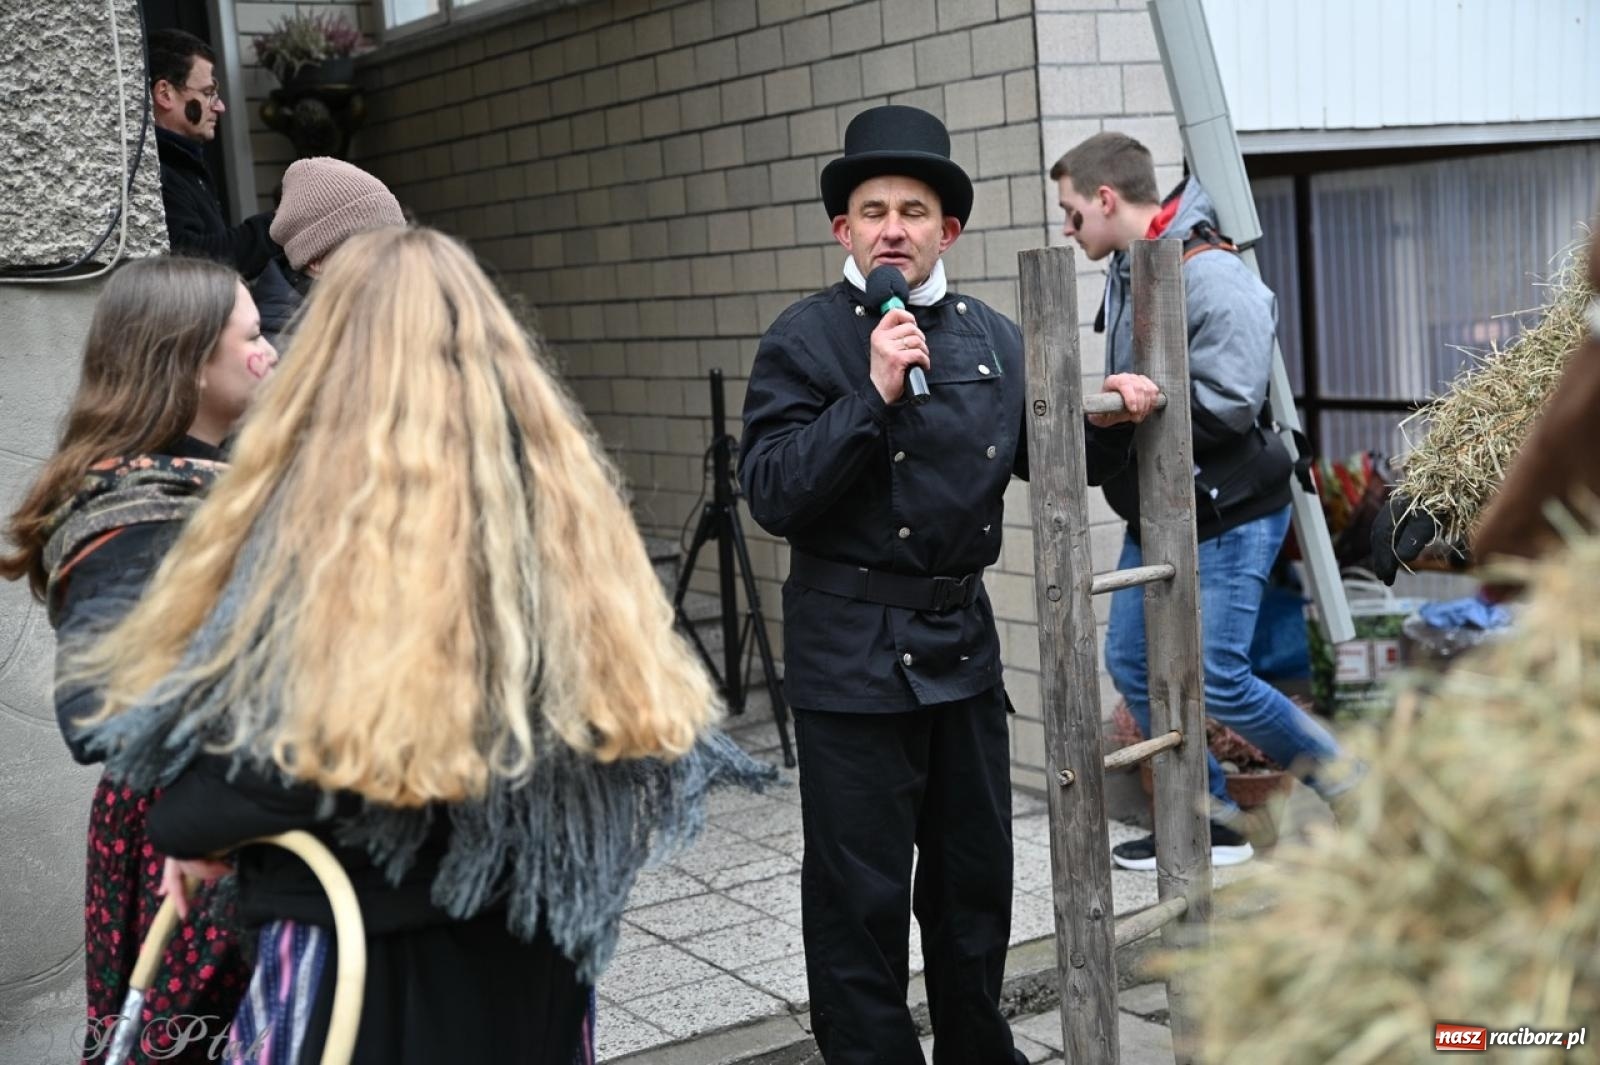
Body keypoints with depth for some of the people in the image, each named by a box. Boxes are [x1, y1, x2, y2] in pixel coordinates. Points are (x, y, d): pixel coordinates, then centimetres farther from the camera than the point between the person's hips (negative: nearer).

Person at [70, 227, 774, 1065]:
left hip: (364, 930, -5)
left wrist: (185, 825, -1)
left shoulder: (329, 499, -17)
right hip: (534, 924, 6)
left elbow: (259, 716, -20)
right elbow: (629, 683, 6)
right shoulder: (558, 478, 0)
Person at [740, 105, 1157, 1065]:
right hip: (852, 653, -5)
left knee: (977, 877, 18)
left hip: (963, 644, 5)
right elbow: (773, 493, -16)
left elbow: (1045, 456, 20)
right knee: (861, 896, 2)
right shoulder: (805, 340, -7)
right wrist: (873, 393, -23)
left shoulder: (994, 338, 8)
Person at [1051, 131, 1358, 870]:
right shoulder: (1127, 274, 8)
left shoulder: (1211, 276, -19)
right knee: (1132, 665, 9)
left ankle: (1346, 788, 17)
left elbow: (1227, 403, -24)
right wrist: (1100, 410, -1)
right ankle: (1210, 821, 23)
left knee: (1218, 680, -7)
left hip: (1227, 515, -9)